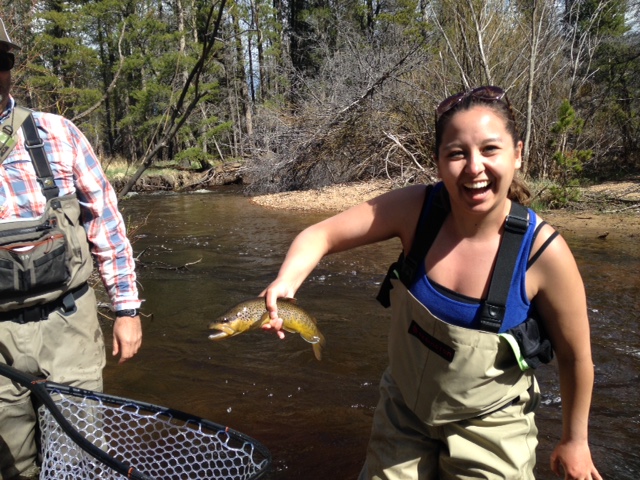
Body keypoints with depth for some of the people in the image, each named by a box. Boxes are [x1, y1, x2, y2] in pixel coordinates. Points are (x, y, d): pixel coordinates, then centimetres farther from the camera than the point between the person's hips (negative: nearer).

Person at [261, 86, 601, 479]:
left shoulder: (543, 252, -25)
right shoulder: (416, 209, -22)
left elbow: (576, 356, -12)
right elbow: (321, 235, -20)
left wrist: (575, 440, 0)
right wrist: (285, 283, -40)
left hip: (486, 429, -2)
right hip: (404, 410, 3)